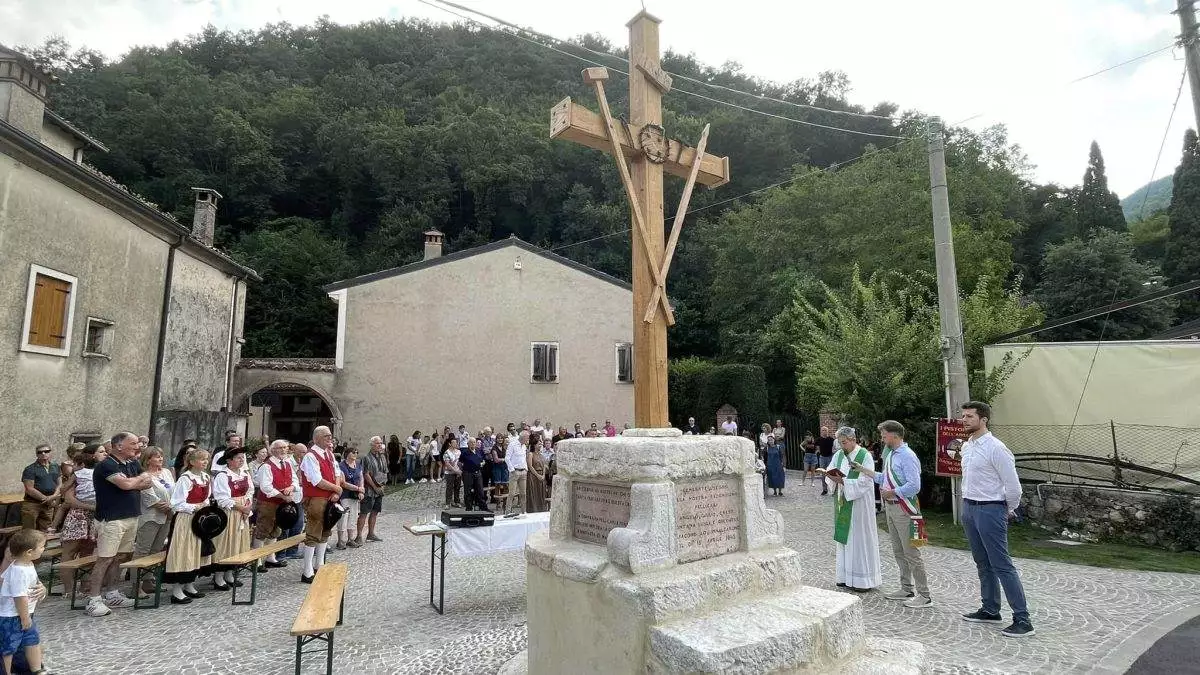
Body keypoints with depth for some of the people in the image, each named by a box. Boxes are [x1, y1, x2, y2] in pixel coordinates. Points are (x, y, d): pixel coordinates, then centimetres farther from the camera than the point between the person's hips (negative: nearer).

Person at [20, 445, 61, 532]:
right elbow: (29, 489, -11)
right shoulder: (30, 469, -5)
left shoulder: (56, 467, 11)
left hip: (49, 505, 4)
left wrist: (53, 497, -10)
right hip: (32, 504, -4)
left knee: (44, 532, 10)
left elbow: (60, 485, 9)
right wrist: (46, 499, -14)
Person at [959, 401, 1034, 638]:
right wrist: (968, 502, 18)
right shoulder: (966, 447, 9)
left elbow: (1013, 485, -13)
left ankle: (1022, 620, 3)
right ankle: (990, 610, 28)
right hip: (968, 508, 9)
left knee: (1002, 565, -5)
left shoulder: (996, 448, -17)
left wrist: (1008, 510, 0)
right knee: (983, 564, 17)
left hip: (989, 510, -8)